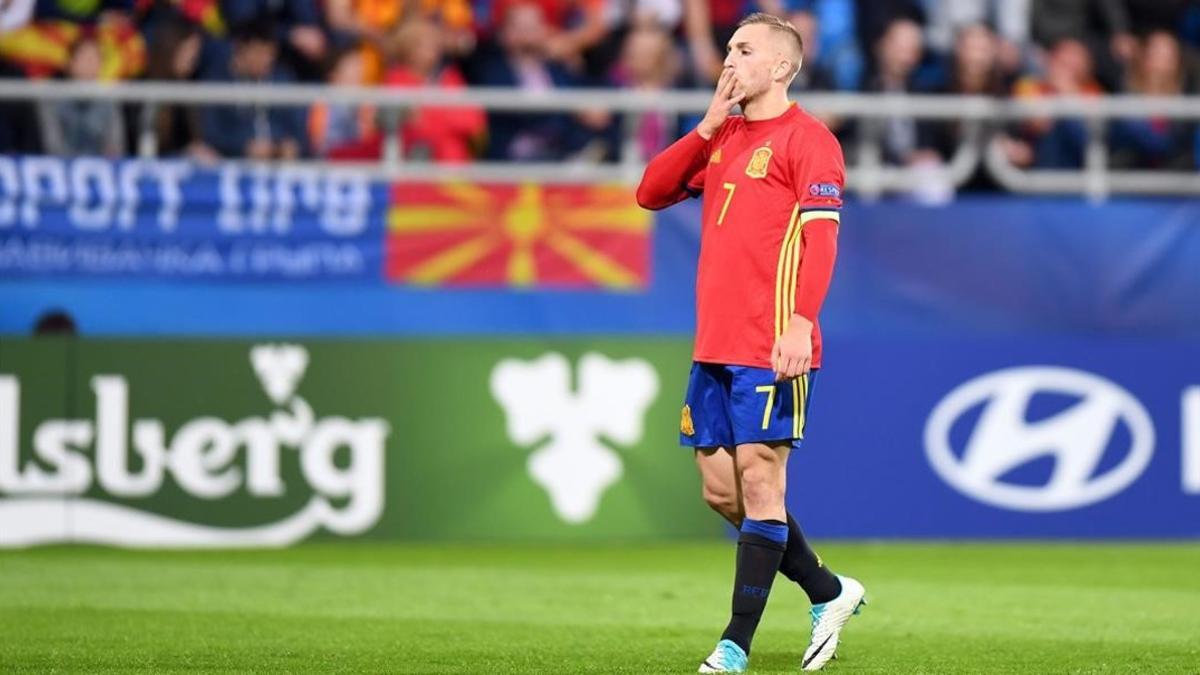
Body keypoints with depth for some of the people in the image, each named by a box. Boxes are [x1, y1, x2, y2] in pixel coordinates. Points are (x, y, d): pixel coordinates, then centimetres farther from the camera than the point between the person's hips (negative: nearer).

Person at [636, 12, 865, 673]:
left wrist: (800, 322, -25)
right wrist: (707, 128, 3)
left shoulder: (807, 139, -6)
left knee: (758, 483, -7)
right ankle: (828, 593, 23)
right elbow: (651, 193, 13)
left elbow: (820, 237, -14)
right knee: (721, 489, 8)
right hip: (714, 346, 8)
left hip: (770, 349, -8)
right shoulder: (721, 138, 18)